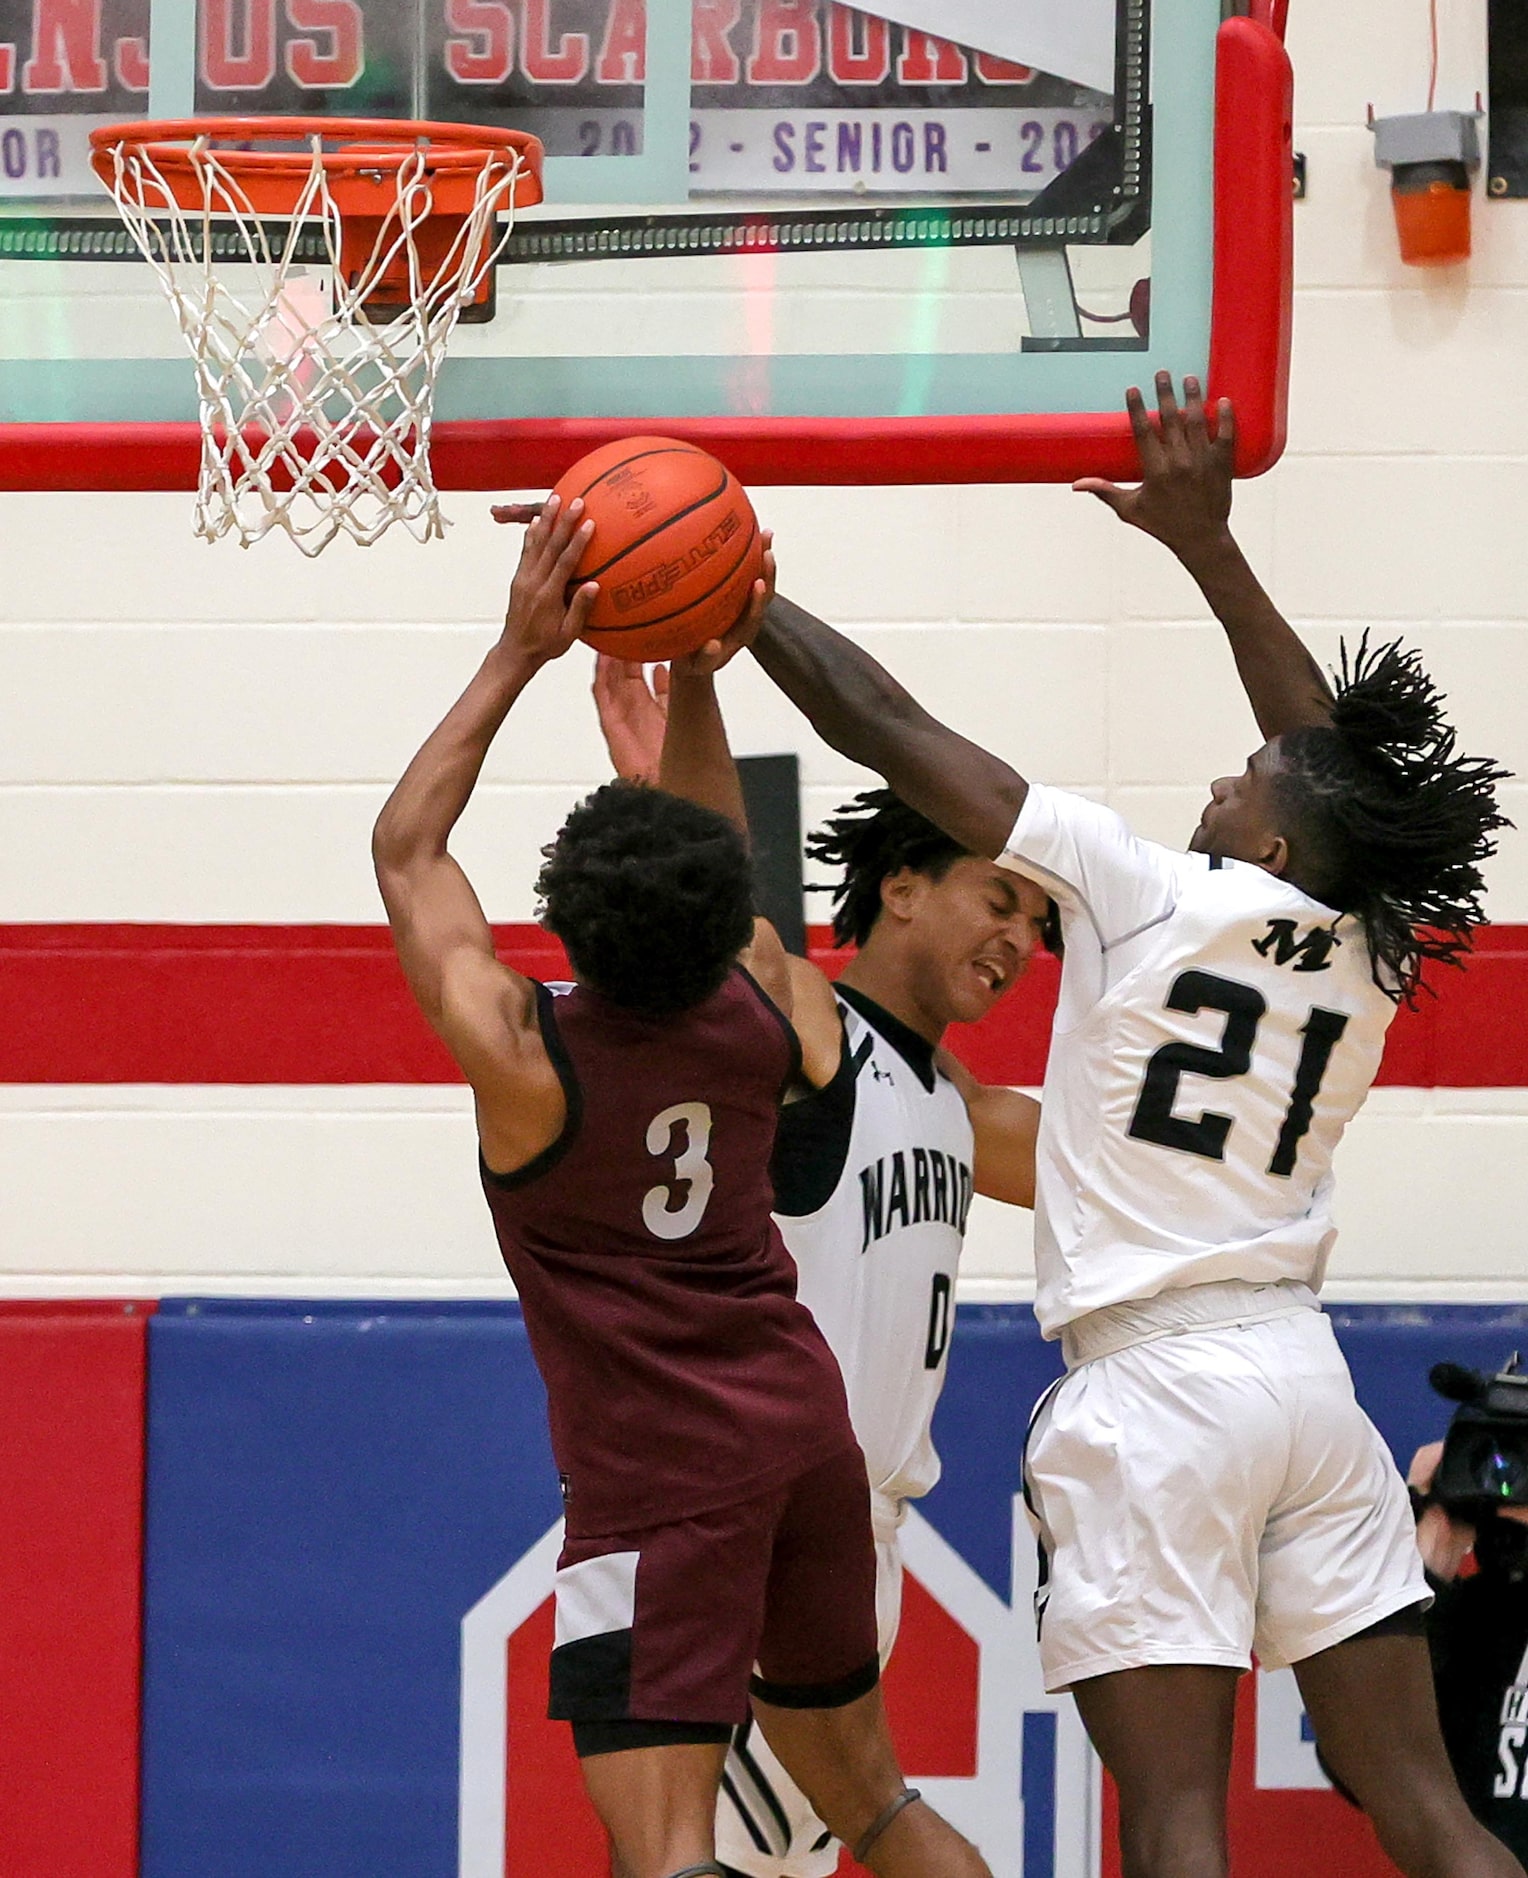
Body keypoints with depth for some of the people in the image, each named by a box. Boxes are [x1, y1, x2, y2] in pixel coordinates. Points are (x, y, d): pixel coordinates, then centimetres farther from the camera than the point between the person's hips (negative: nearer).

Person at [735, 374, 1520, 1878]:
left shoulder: (1149, 894, -7)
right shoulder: (1370, 960, 8)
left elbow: (882, 725, -3)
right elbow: (1336, 758, 26)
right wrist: (1207, 543, 31)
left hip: (1155, 1386, -6)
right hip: (1305, 1372, 6)